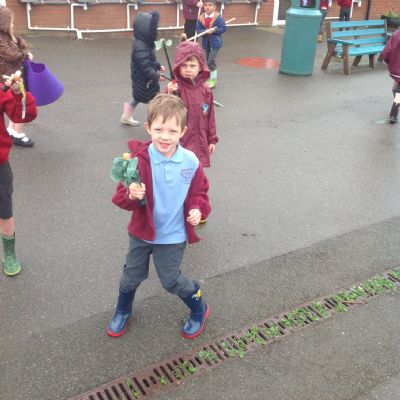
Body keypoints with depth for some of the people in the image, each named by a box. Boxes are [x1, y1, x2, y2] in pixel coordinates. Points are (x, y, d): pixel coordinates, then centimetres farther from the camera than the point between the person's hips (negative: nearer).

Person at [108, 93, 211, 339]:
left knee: (171, 280, 11)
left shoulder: (191, 162, -14)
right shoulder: (139, 160, -20)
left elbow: (199, 192, 2)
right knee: (132, 275, 19)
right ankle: (122, 312, 48)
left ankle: (199, 310, 39)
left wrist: (198, 209, -17)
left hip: (173, 235, -1)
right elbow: (122, 196, -14)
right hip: (142, 231, 1)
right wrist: (131, 195, -36)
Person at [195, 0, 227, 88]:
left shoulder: (218, 17, -12)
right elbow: (198, 30, -4)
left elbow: (223, 28, -12)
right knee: (209, 61, 16)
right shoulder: (201, 18, -2)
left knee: (211, 61, -13)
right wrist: (205, 31, -22)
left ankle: (213, 79, 2)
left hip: (215, 42, -5)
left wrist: (214, 30, -22)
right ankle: (211, 78, 32)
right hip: (206, 43, 5)